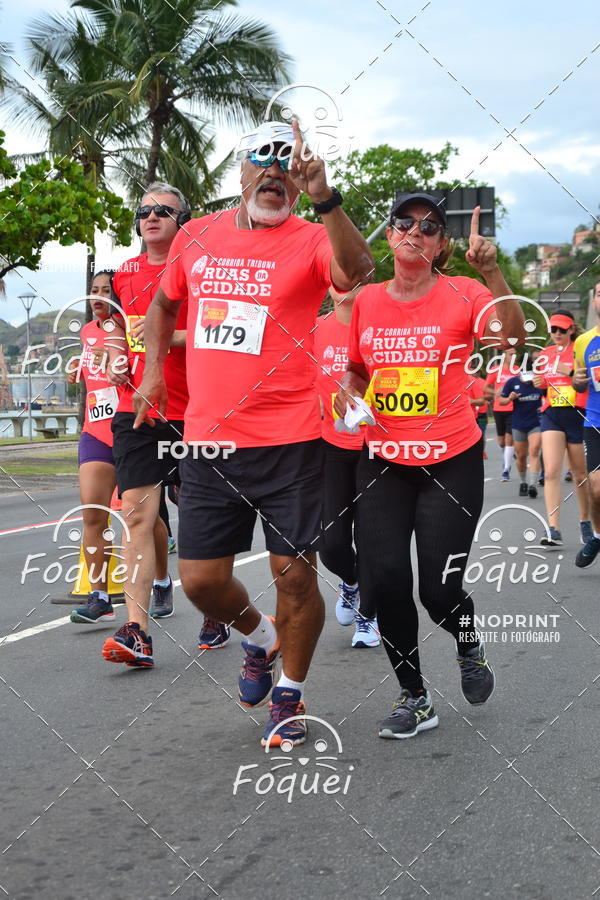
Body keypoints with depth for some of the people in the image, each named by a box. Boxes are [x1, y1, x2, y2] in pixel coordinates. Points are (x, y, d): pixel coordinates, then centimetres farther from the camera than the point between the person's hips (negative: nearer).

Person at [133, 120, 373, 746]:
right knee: (200, 579, 5)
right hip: (206, 441, 4)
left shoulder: (310, 240, -3)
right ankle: (259, 638, 38)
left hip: (289, 442, -4)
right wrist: (153, 368, 16)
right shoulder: (197, 237, 10)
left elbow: (356, 272, -27)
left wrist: (324, 197, -37)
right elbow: (164, 301, 28)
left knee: (294, 574, 1)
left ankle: (290, 693, 25)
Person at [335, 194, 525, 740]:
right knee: (384, 578, -6)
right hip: (383, 461, 3)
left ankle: (469, 644, 33)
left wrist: (491, 271, -36)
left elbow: (514, 335, -25)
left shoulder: (461, 295, -6)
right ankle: (414, 698, 15)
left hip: (452, 461, -3)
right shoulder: (367, 301, 5)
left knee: (439, 591, -5)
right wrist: (349, 398, -2)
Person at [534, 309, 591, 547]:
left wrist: (571, 372, -20)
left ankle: (585, 522, 29)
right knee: (551, 472, -12)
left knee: (580, 474, 8)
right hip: (551, 416, 3)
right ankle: (554, 530, -16)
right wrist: (539, 383, 2)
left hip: (577, 415, -3)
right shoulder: (545, 354, 13)